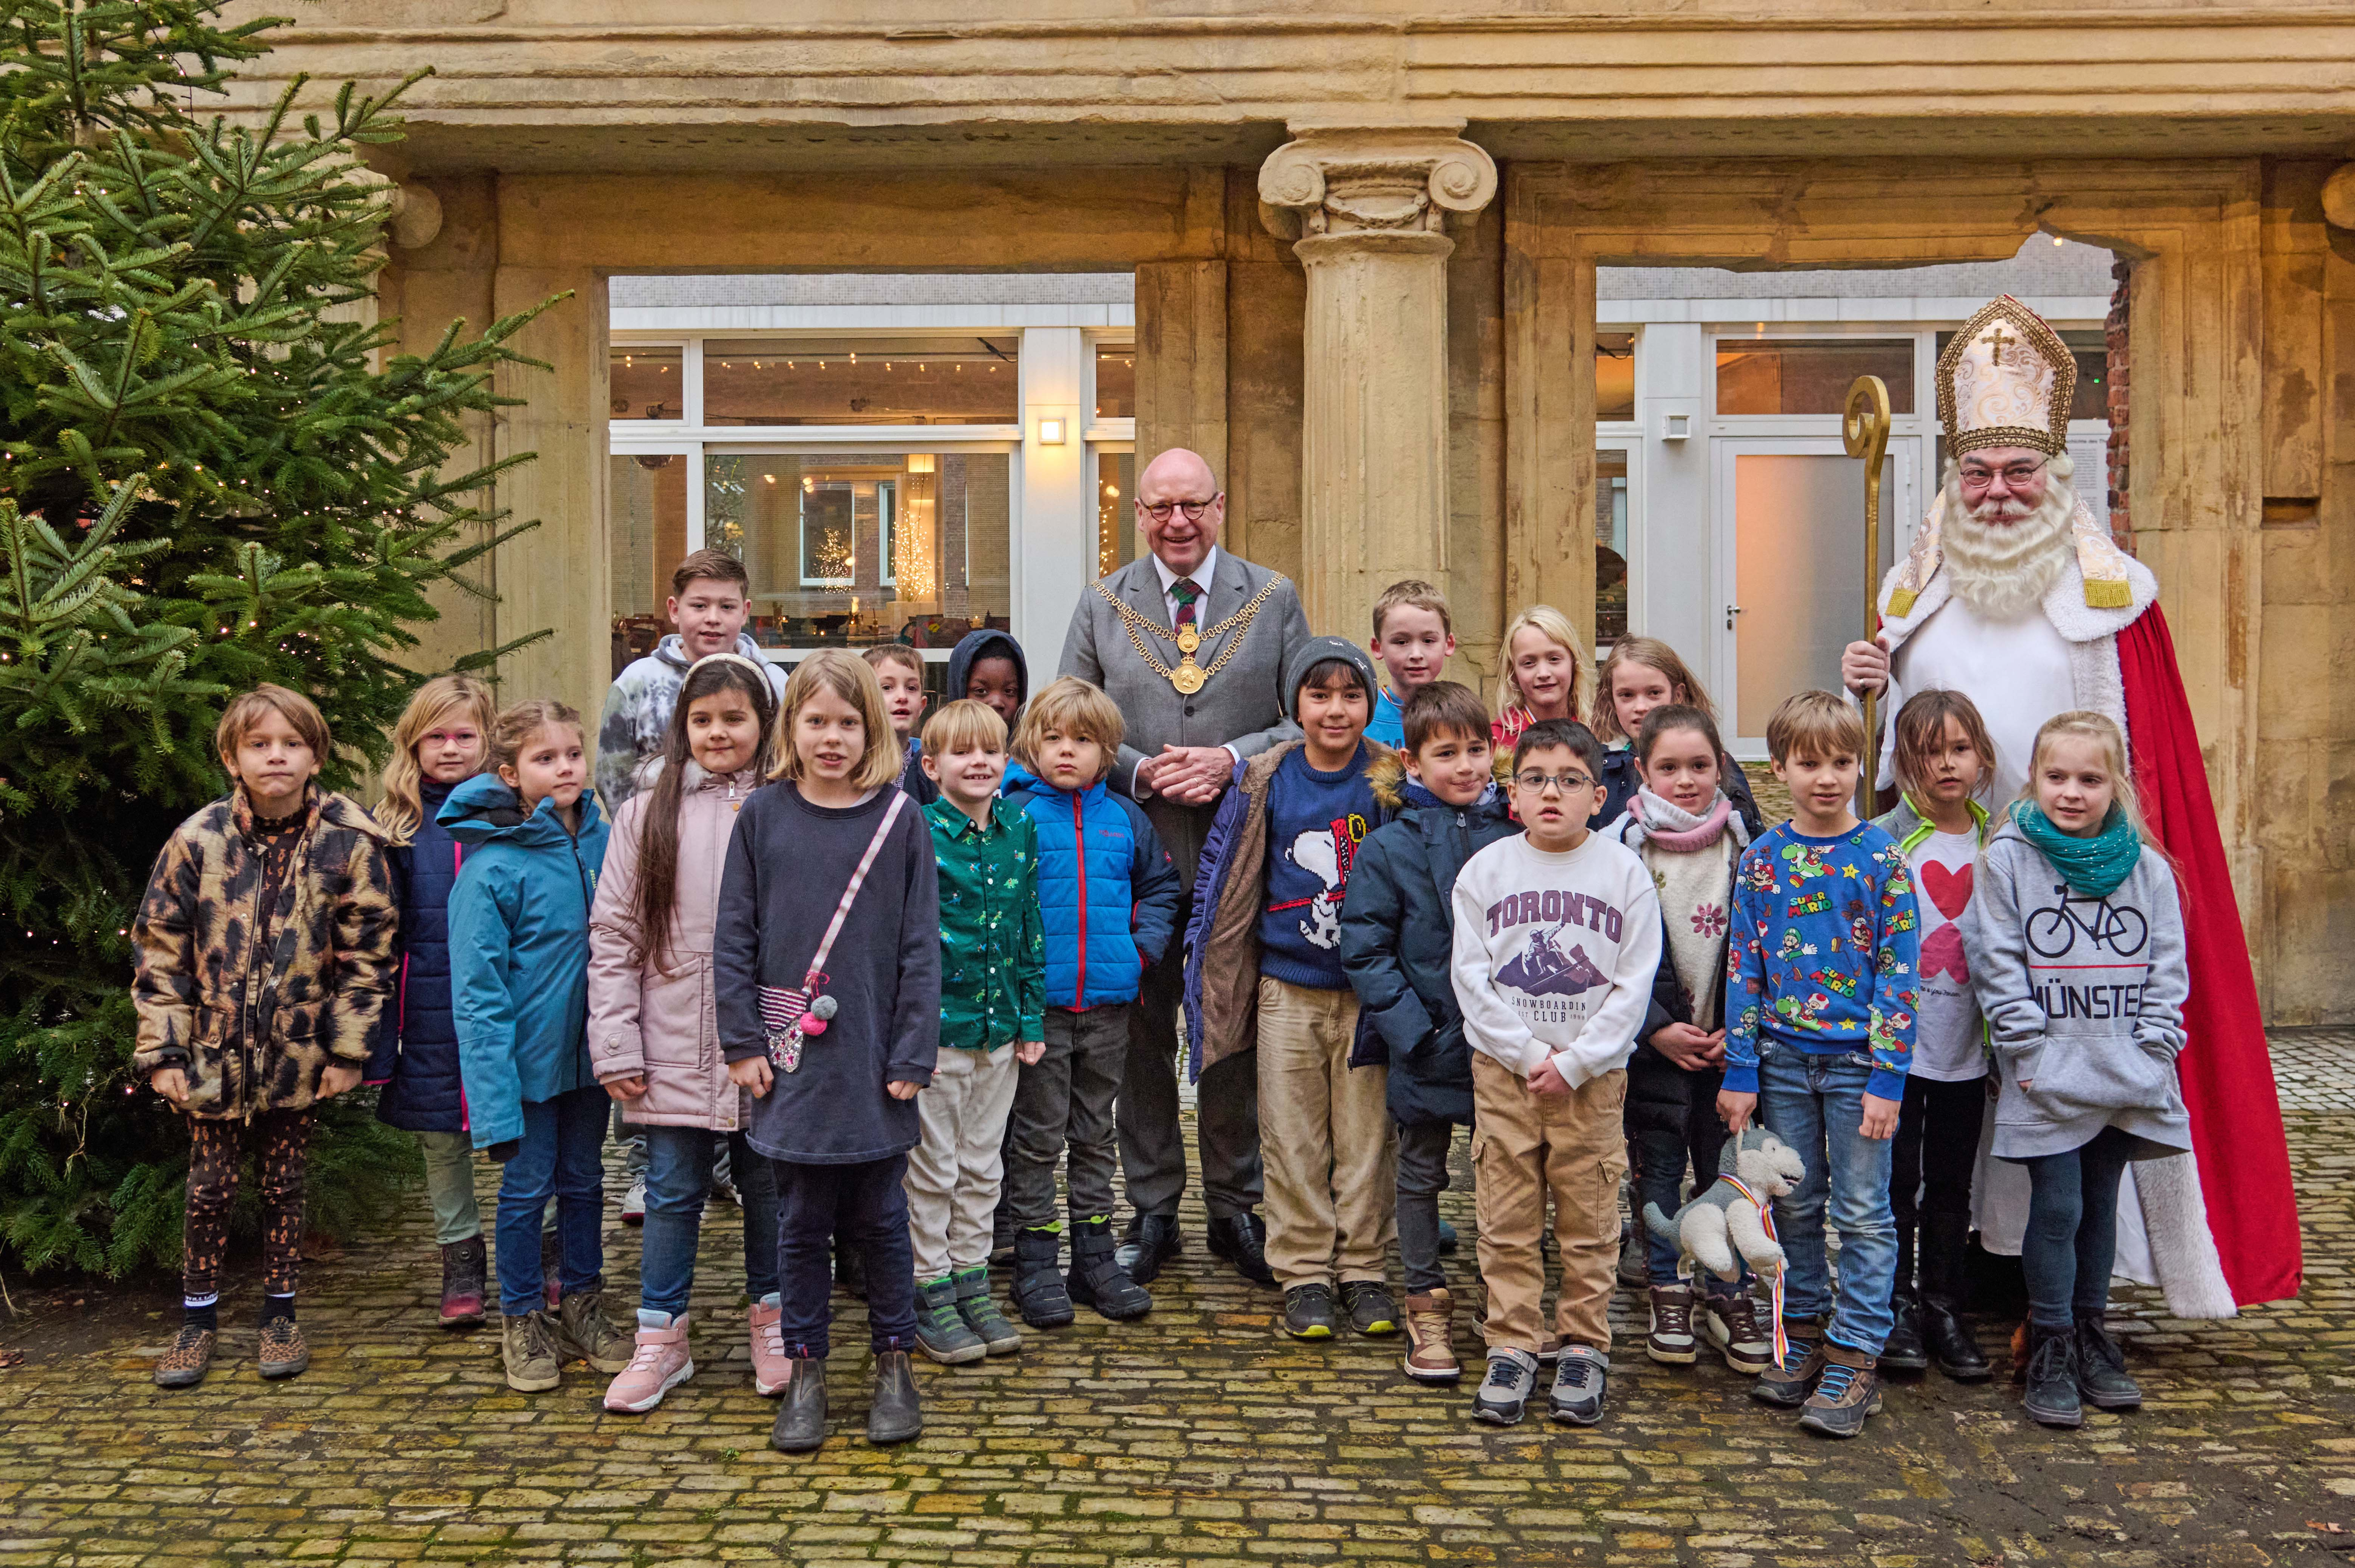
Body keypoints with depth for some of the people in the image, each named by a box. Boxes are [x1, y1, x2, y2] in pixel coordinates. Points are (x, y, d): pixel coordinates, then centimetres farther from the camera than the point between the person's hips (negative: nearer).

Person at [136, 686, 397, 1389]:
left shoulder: (349, 844, -8)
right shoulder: (198, 841, -6)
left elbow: (367, 952, -3)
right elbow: (159, 949, -1)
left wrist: (350, 1048, -5)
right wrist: (162, 1049, -3)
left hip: (297, 1056, 0)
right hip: (213, 1056, 0)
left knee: (284, 1186, 12)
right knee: (209, 1189, 8)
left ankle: (280, 1313, 28)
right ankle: (198, 1318, 26)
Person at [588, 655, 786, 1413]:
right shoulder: (647, 814, 3)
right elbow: (613, 935, 1)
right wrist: (616, 1046, -4)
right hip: (673, 1052, 1)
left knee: (768, 1186, 13)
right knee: (673, 1192, 9)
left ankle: (770, 1319, 32)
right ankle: (661, 1337, 23)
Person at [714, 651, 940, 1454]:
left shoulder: (900, 820, -2)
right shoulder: (763, 815, 2)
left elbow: (920, 945, -2)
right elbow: (734, 936, 3)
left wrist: (913, 1054, -7)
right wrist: (744, 1041, -3)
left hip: (874, 1062, -1)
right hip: (791, 1061, 1)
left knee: (880, 1220, 10)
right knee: (801, 1224, 10)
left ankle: (894, 1364, 26)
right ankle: (805, 1372, 23)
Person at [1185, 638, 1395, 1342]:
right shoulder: (1264, 782, 0)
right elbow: (1220, 867, 7)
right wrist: (1200, 949, 4)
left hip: (1369, 988, 0)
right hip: (1288, 988, 1)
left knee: (1368, 1133, 6)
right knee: (1293, 1138, 6)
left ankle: (1363, 1268, 19)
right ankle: (1303, 1272, 17)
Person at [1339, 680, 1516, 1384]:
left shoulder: (1514, 835, -1)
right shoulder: (1389, 847, -8)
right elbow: (1365, 949, -8)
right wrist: (1411, 1027, -15)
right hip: (1428, 1046, -2)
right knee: (1421, 1175, 11)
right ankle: (1426, 1305, 25)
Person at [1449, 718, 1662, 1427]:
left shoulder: (1625, 873, -1)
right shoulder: (1485, 870, 2)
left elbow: (1634, 986, -4)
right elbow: (1471, 978, -2)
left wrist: (1574, 1063, -11)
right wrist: (1529, 1055, -10)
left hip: (1594, 1075, -1)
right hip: (1504, 1071, 1)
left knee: (1589, 1223, 5)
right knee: (1507, 1222, 5)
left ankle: (1584, 1348, 19)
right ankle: (1511, 1348, 15)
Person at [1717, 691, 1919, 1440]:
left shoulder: (1882, 858, -5)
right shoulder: (1761, 858, 2)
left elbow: (1899, 970, -7)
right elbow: (1744, 967, 4)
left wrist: (1887, 1076, -12)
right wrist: (1740, 1071, 0)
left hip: (1857, 1057, -3)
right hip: (1782, 1059, 3)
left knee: (1862, 1210, 2)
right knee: (1795, 1206, 13)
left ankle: (1855, 1358, 10)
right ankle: (1803, 1334, 27)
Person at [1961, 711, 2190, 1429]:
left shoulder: (2148, 868, 5)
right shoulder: (2008, 857, -4)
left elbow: (2167, 969, 7)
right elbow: (1998, 963, -6)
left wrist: (2153, 1049, -3)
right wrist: (2029, 1048, -11)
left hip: (2126, 1074, 3)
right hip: (2048, 1076, -3)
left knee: (2101, 1203, 13)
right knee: (2057, 1205, -4)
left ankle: (2091, 1332, 27)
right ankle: (2051, 1348, 9)